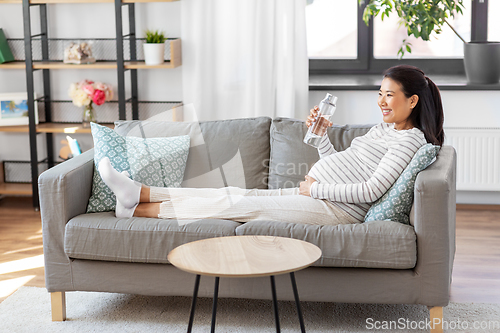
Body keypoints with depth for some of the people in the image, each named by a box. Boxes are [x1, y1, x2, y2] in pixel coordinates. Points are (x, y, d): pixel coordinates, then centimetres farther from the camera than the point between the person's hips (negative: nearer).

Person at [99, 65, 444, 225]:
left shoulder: (410, 139, -9)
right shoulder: (383, 129, 21)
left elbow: (372, 189, -19)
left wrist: (316, 188, -13)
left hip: (337, 209, -9)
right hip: (317, 195, 9)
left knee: (240, 202, -15)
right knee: (236, 195, -4)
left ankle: (141, 209, -14)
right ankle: (139, 193, -10)